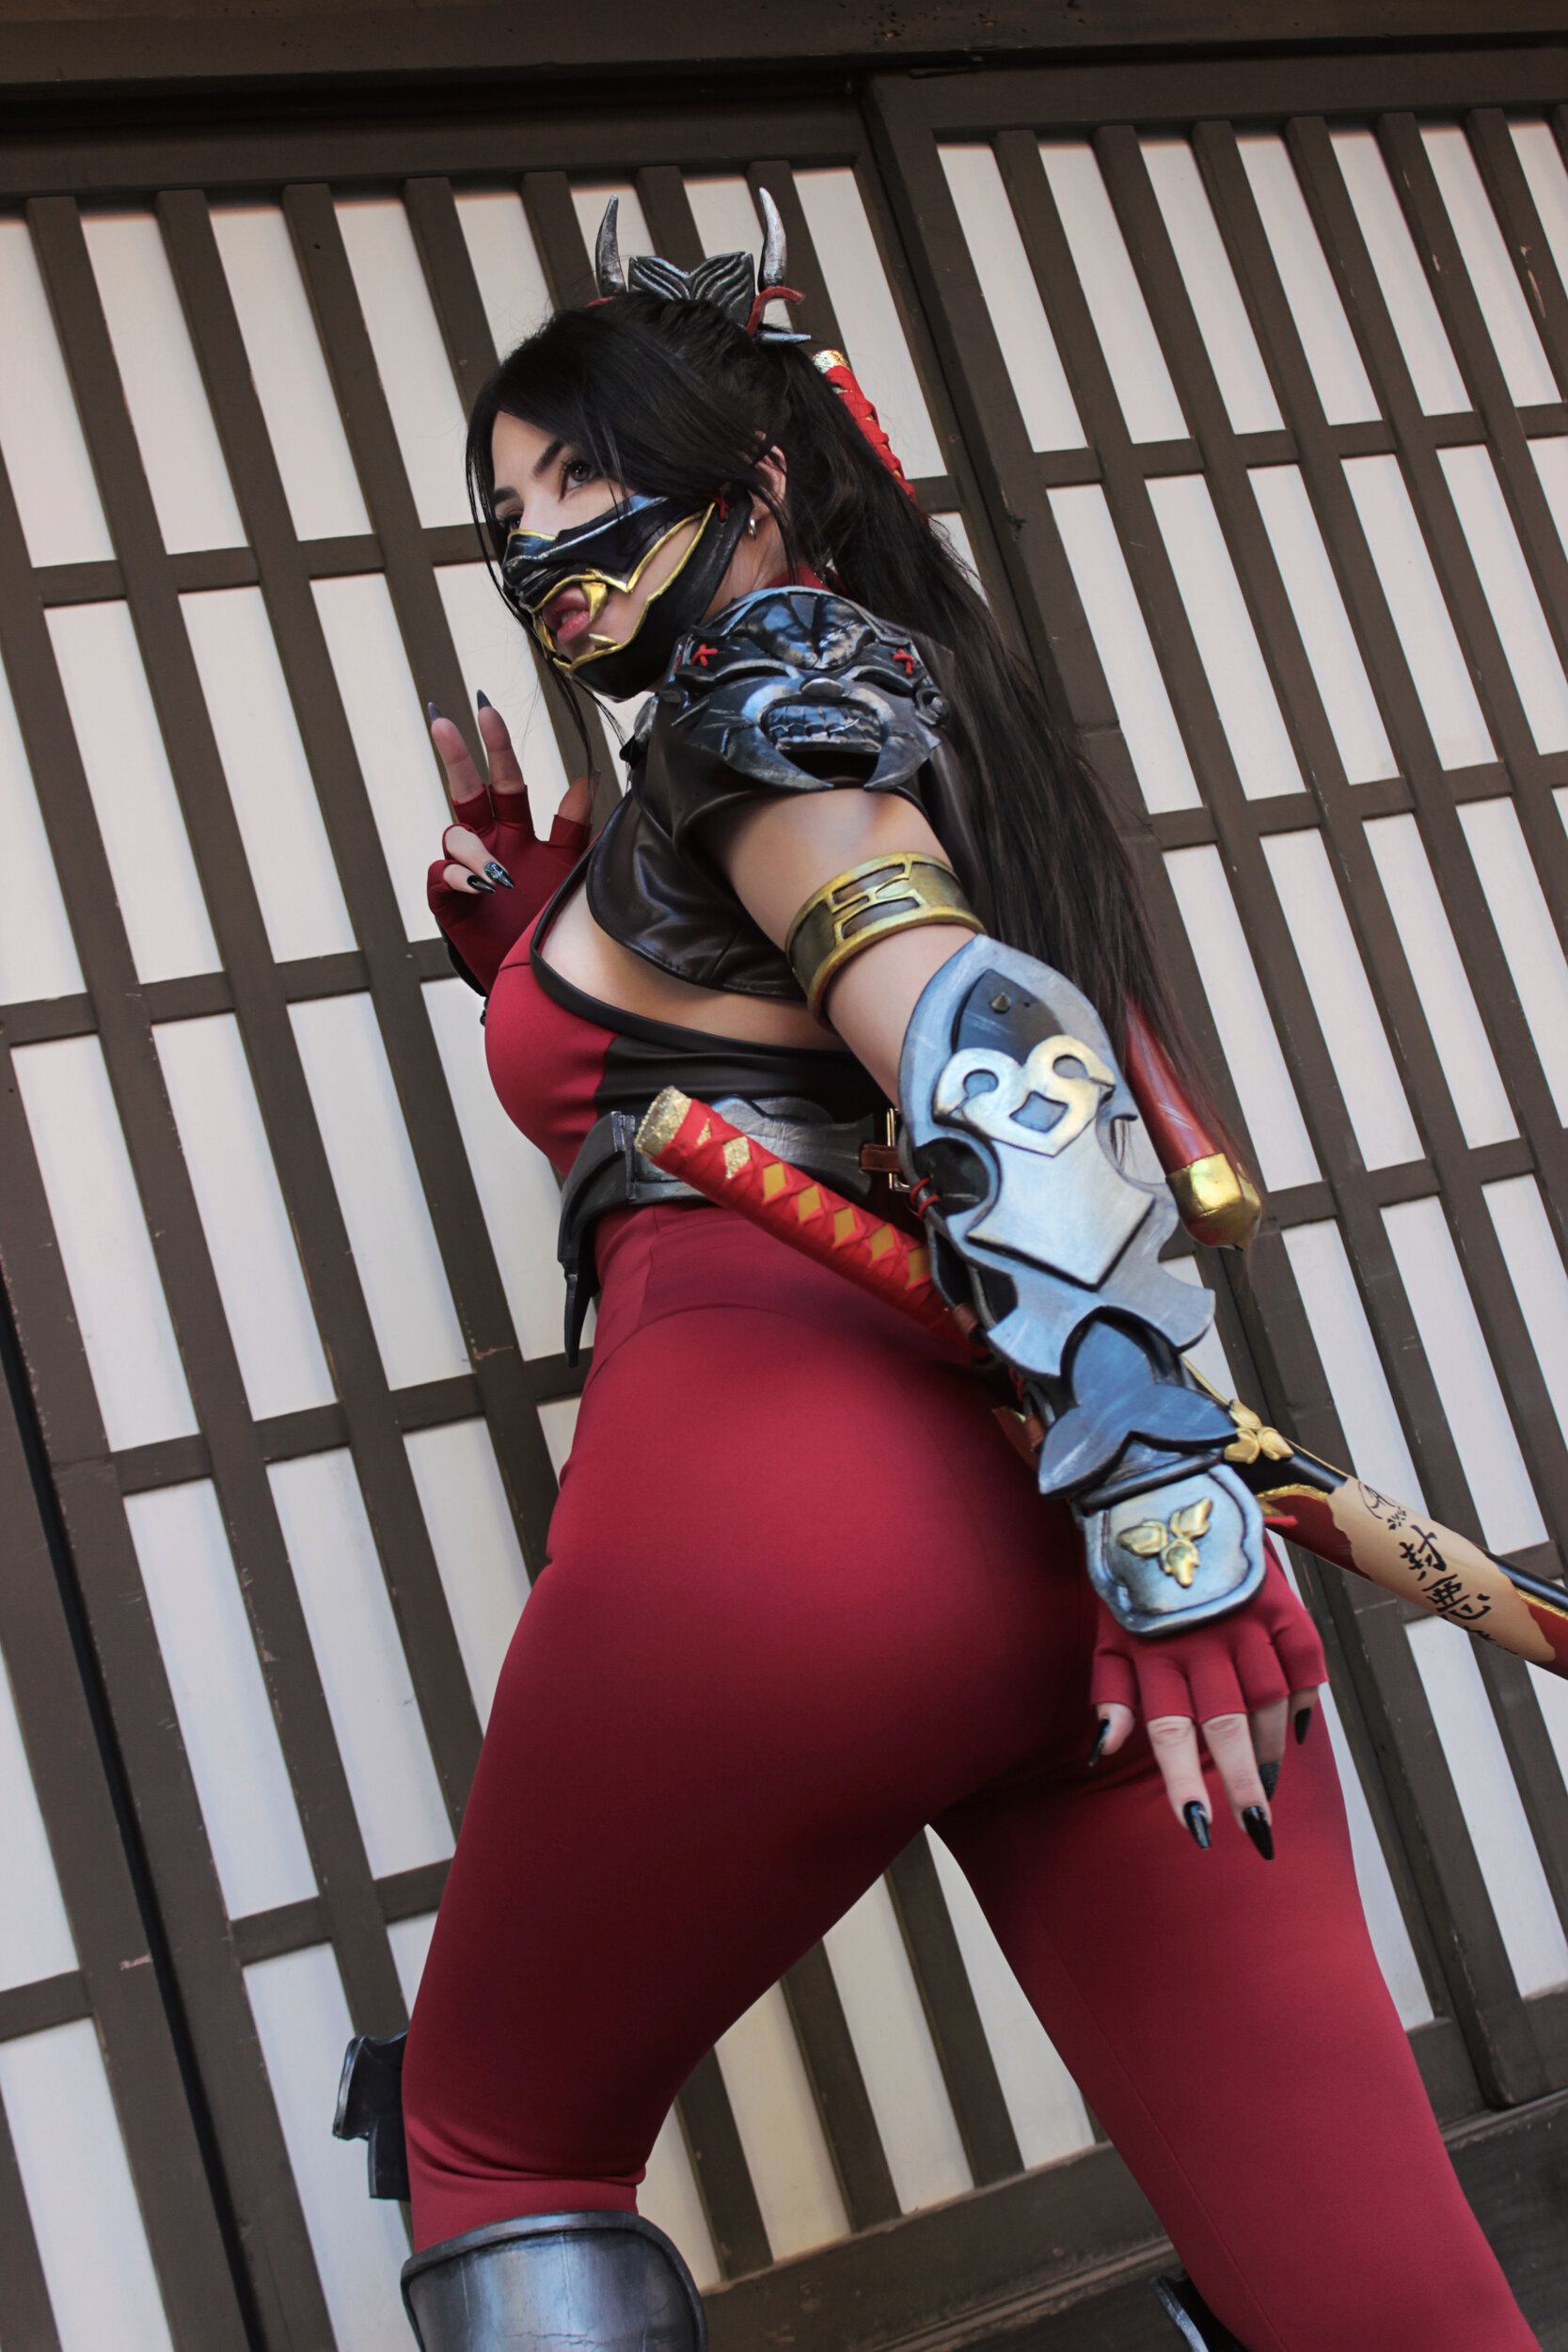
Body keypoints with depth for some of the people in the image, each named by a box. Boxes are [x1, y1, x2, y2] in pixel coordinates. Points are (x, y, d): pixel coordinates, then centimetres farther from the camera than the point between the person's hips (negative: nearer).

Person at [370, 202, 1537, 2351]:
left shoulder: (761, 665, 5)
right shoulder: (938, 722, 30)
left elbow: (976, 1047, -13)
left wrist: (1161, 1491, -22)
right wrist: (543, 944, 31)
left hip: (779, 1486, -8)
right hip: (1058, 1526, 8)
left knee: (496, 2148, 16)